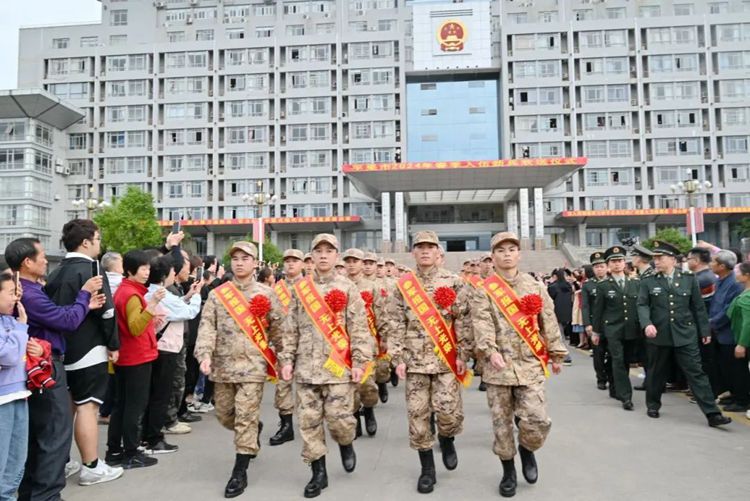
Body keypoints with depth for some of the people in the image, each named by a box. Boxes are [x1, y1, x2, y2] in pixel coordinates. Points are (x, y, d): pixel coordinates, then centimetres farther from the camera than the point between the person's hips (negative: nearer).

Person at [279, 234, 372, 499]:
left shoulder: (347, 288, -1)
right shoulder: (300, 288, 7)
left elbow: (359, 329, -3)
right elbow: (291, 328, 10)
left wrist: (359, 362, -8)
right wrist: (287, 359, 5)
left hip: (338, 366, -3)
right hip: (306, 367, 3)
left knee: (338, 418, -2)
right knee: (309, 421, 6)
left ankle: (346, 444, 33)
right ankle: (319, 471, 21)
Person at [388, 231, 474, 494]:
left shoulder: (453, 282, 0)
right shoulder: (403, 285, 4)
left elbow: (463, 321, -1)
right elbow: (397, 325, 4)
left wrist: (463, 355, -5)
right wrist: (398, 358, -2)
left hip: (446, 359, -1)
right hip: (415, 360, 2)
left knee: (448, 411, -6)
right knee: (417, 415, 4)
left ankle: (447, 439, 29)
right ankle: (427, 469, 19)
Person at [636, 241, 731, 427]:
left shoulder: (689, 279, 3)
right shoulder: (648, 282, 1)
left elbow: (698, 307, 7)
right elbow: (642, 305, -5)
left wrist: (704, 331, 8)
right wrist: (647, 324, -23)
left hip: (685, 334, 0)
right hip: (658, 335, 0)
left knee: (696, 372, -2)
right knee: (657, 372, 13)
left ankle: (712, 413, 0)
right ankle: (653, 405, 30)